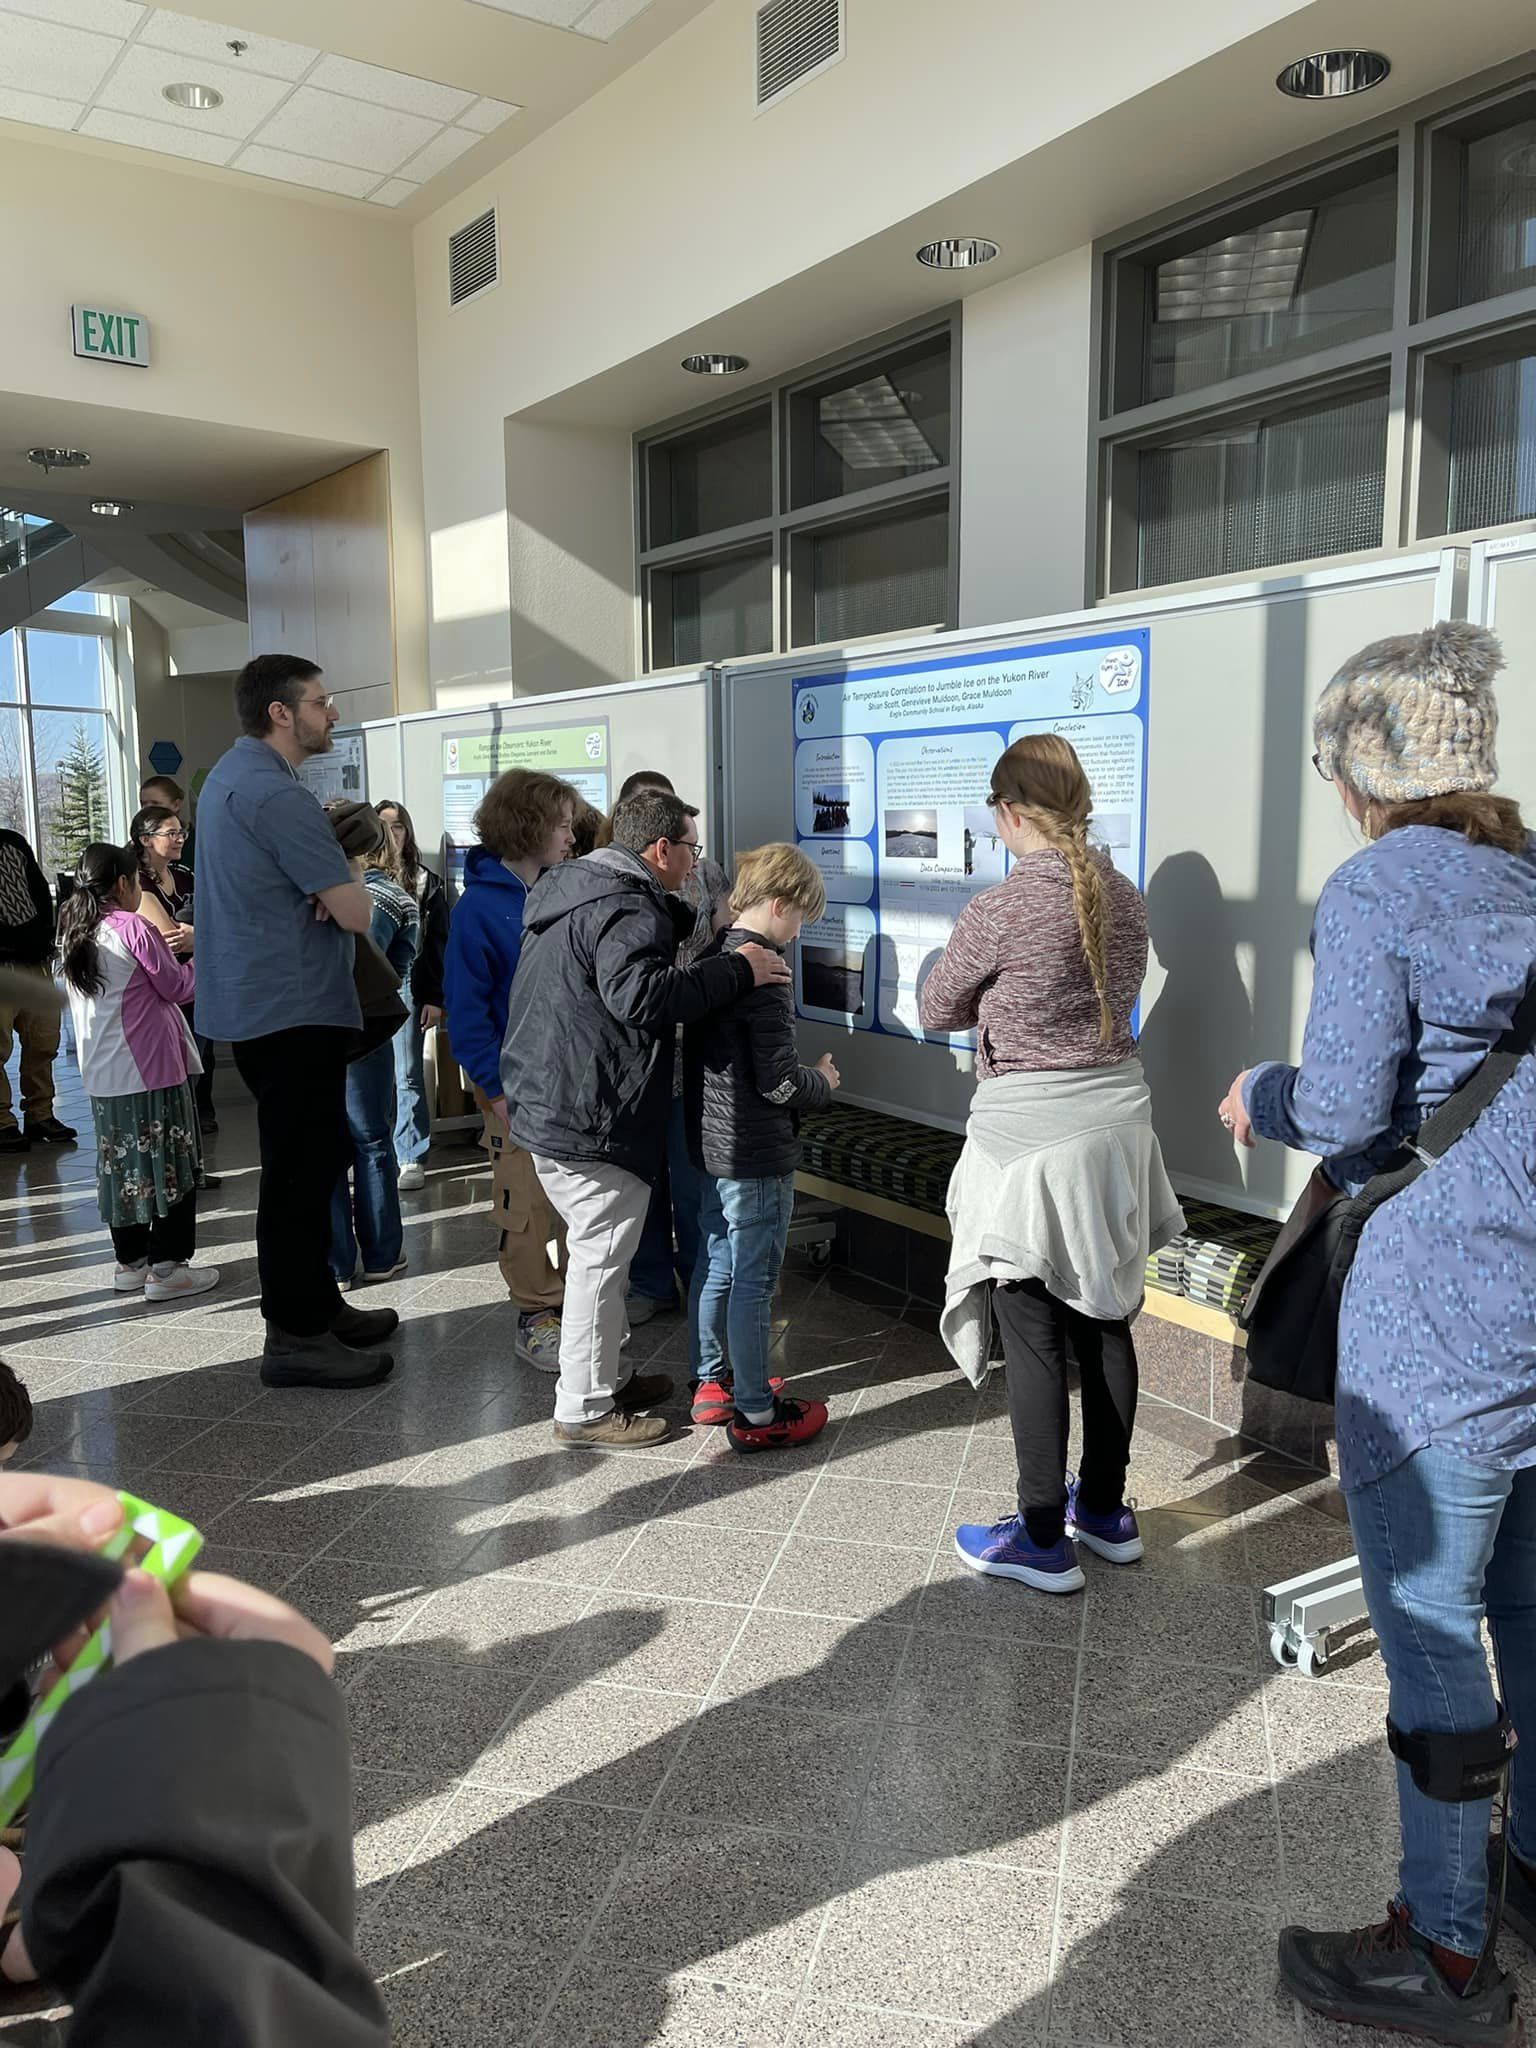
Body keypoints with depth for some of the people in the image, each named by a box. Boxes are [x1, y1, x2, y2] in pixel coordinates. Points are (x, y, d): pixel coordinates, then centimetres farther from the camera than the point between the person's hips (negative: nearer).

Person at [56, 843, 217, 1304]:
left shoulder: (74, 934, 10)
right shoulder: (134, 928, -13)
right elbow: (178, 988, -6)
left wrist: (163, 952, 21)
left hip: (102, 1073, 8)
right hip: (150, 1067, -8)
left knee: (121, 1163, 14)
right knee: (169, 1162, 0)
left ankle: (131, 1263, 21)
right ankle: (167, 1268, 2)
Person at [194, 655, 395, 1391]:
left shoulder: (232, 775, 14)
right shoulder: (278, 794, -20)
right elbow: (357, 912, -20)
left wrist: (326, 888, -1)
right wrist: (344, 888, 2)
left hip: (261, 1000, 11)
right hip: (291, 1008, -11)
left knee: (312, 1158, 17)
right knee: (301, 1167, -3)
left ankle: (314, 1304, 27)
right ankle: (295, 1337, 5)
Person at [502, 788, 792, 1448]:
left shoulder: (574, 892, 16)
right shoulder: (625, 911, -19)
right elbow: (639, 994, -34)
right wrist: (736, 970, -27)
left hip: (546, 1107, 11)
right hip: (591, 1122, -11)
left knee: (595, 1251, 21)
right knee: (601, 1258, 0)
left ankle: (604, 1378, 34)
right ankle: (585, 1410, 12)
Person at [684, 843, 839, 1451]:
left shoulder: (709, 959, 6)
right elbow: (778, 1081, -22)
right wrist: (823, 1082, -2)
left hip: (709, 1142, 9)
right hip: (756, 1152, -9)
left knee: (715, 1265, 19)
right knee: (754, 1280, 1)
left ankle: (711, 1383, 33)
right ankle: (756, 1416, 12)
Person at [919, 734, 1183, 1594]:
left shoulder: (998, 911, -18)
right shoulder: (1126, 899, 2)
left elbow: (936, 1011, -3)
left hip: (1029, 1141, -7)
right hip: (1114, 1121, 7)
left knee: (1033, 1340, 3)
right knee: (1103, 1321, 16)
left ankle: (1045, 1540, 15)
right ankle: (1106, 1511, 32)